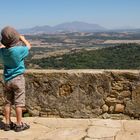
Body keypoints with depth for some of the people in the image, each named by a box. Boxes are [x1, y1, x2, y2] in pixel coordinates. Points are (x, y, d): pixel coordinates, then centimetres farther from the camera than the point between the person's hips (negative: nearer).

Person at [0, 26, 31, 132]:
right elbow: (28, 46, 2)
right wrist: (22, 38, 15)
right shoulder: (19, 50, -19)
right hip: (18, 79, -5)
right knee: (19, 103, 3)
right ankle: (19, 124, 10)